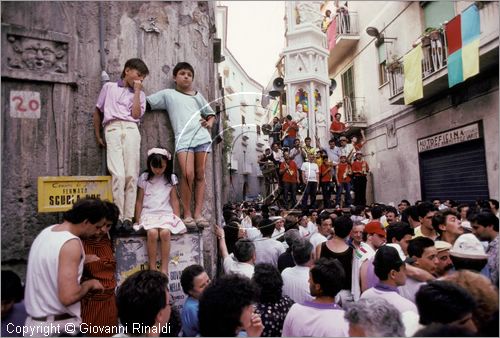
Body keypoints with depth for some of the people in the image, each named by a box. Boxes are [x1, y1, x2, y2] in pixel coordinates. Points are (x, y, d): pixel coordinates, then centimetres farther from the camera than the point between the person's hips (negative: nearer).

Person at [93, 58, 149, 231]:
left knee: (131, 175, -8)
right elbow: (98, 111, 23)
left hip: (131, 130, 1)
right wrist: (97, 135, 19)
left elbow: (136, 115, 3)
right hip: (112, 130, -1)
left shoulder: (140, 94, 20)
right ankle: (117, 217, -11)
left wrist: (137, 91, 5)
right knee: (118, 175, -16)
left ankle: (128, 218, -6)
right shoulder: (108, 87, 19)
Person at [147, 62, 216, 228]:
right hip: (183, 138, -3)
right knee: (188, 174, -18)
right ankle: (187, 214, -6)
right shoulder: (167, 94, 16)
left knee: (200, 175, 0)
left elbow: (211, 113, 29)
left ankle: (198, 214, 3)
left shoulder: (198, 95, 24)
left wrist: (210, 122, 10)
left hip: (202, 136, 3)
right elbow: (146, 102, 14)